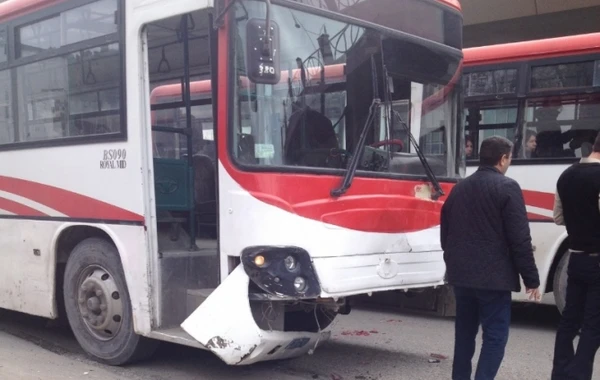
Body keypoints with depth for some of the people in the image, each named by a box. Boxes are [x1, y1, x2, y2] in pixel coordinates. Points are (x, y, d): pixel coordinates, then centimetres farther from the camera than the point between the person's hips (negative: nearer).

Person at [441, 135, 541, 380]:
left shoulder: (459, 188, 12)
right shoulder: (507, 187, -9)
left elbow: (445, 232, 19)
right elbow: (520, 239, -13)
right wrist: (531, 278, -6)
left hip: (461, 275, 7)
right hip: (493, 276, -7)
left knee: (464, 332, 16)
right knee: (495, 335, -1)